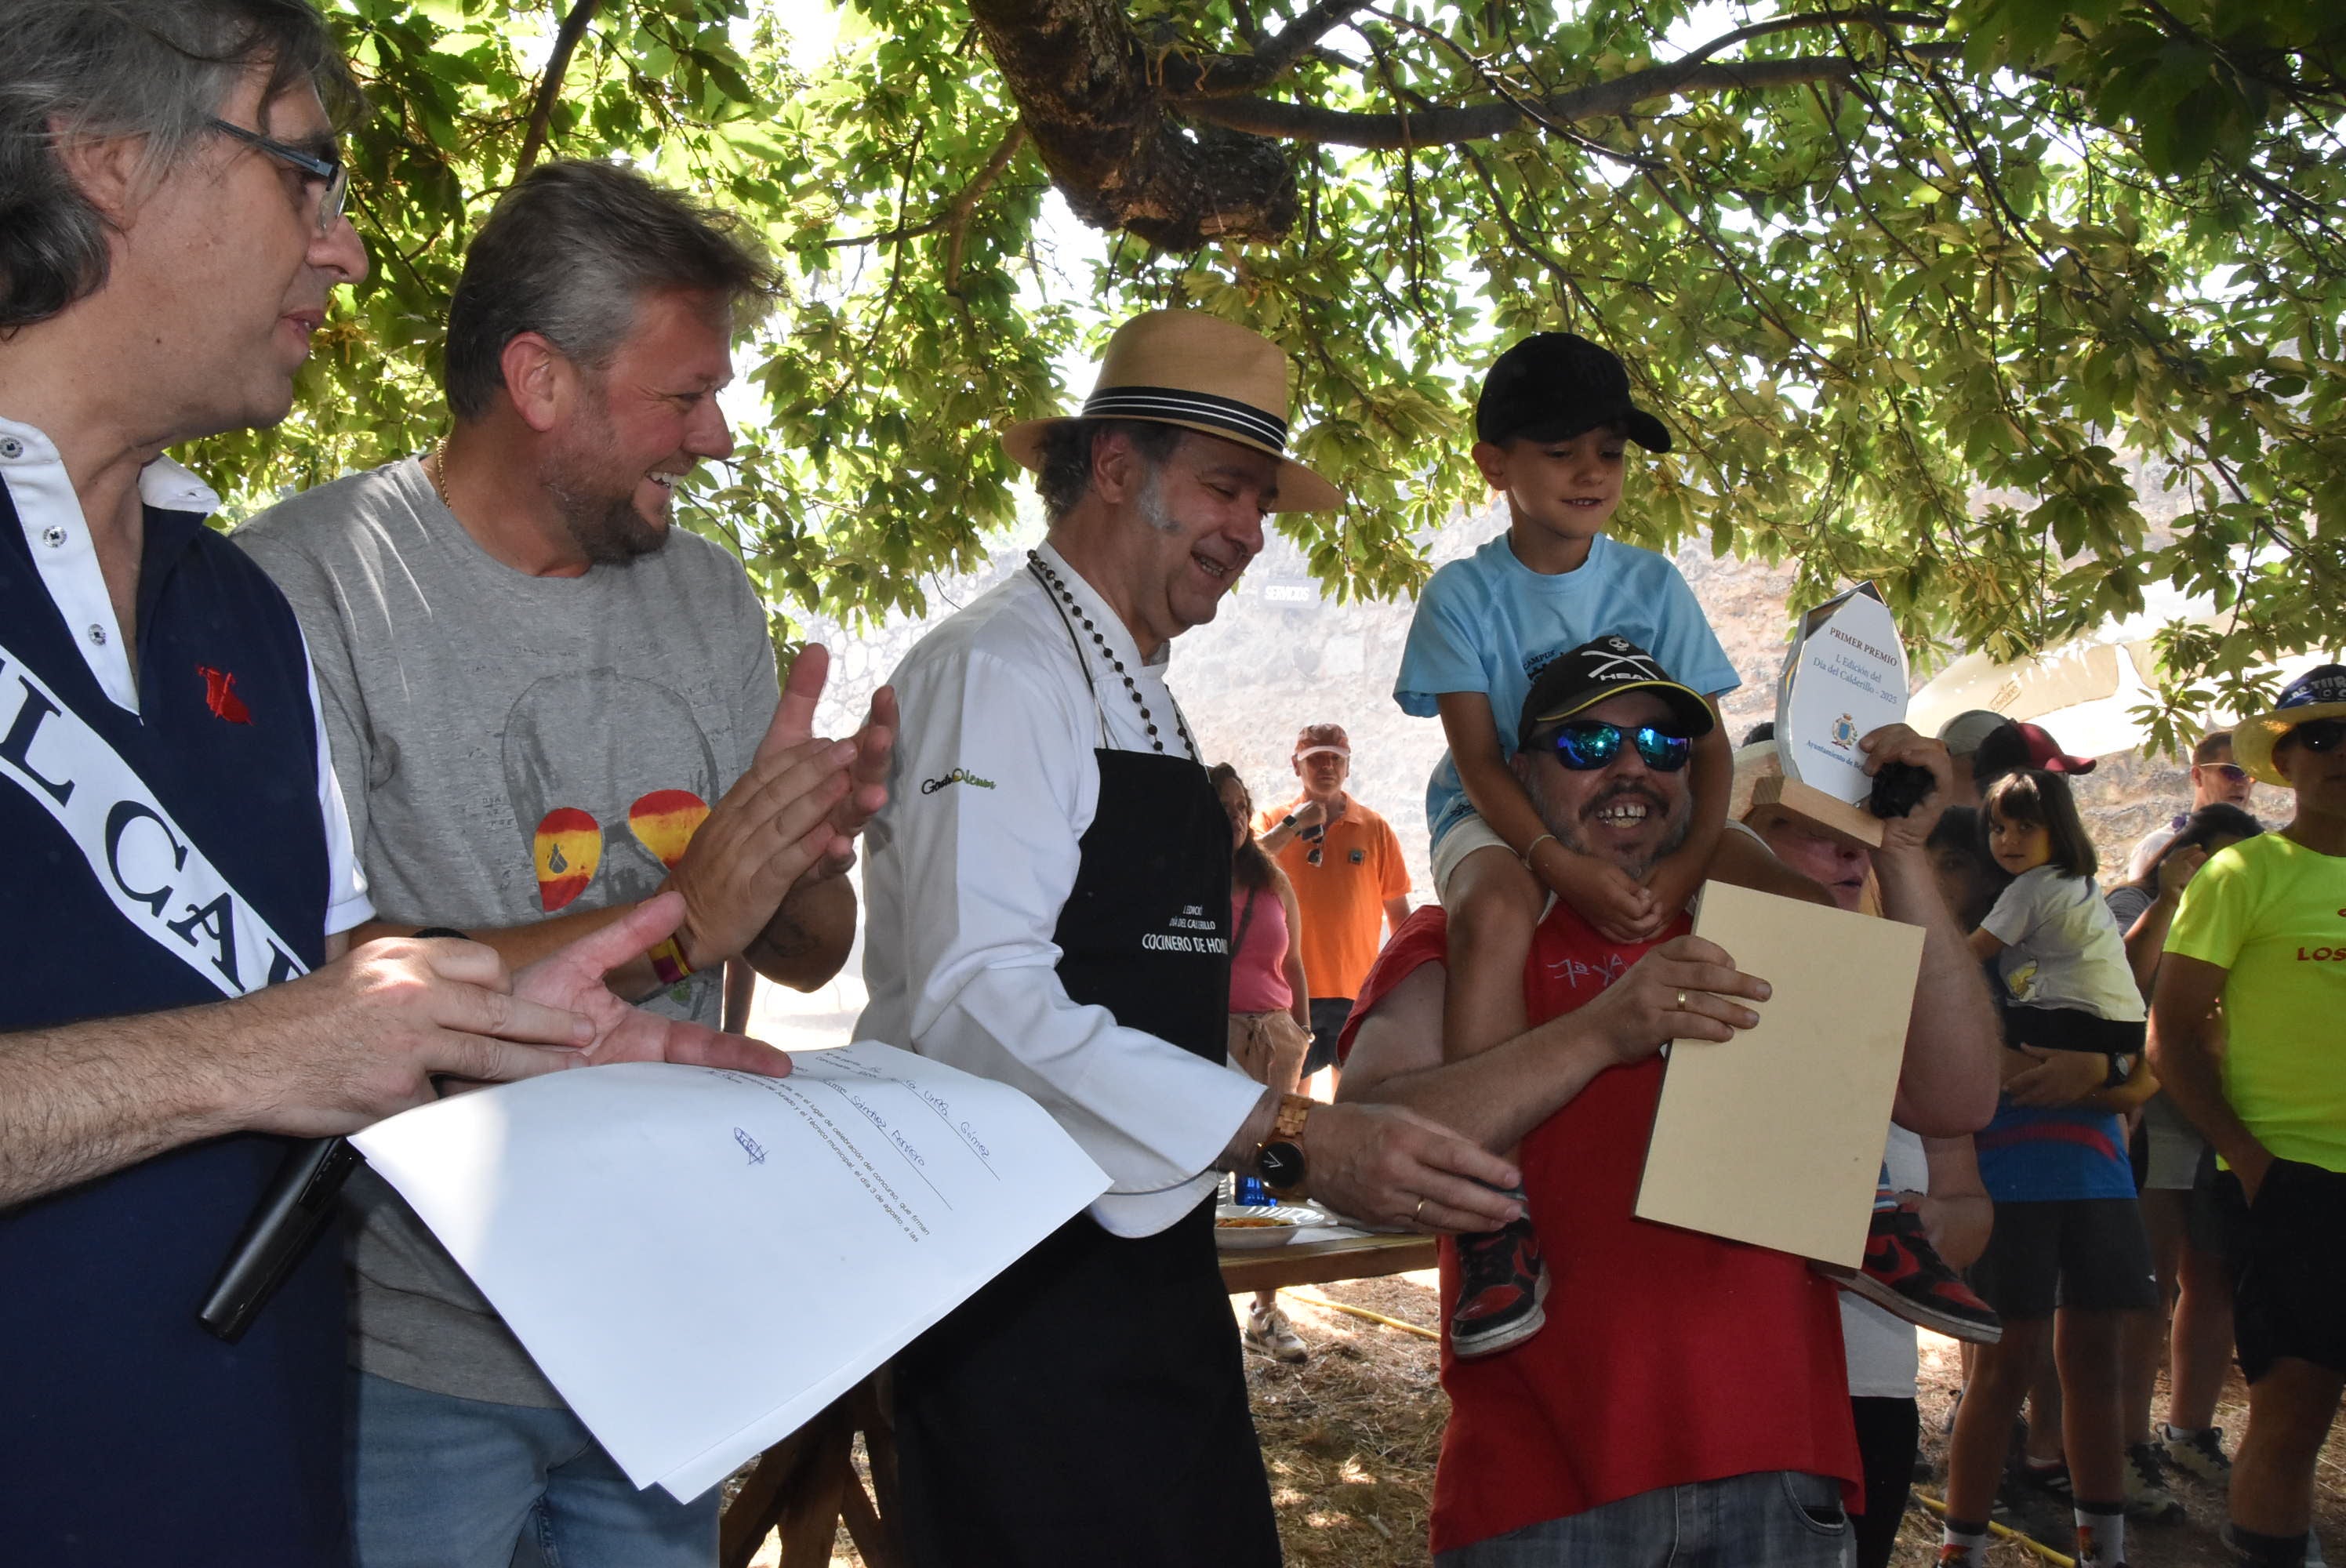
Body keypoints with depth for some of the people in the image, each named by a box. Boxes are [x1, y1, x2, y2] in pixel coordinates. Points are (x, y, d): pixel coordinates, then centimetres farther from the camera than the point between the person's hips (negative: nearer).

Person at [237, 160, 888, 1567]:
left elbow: (808, 956, 9)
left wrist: (809, 854, -13)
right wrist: (673, 920, -25)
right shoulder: (305, 587, -15)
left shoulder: (711, 595, 7)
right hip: (412, 1360, -6)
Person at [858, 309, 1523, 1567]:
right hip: (1020, 1280, -9)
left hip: (1146, 1261, 9)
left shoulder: (1145, 704, 17)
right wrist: (1288, 1138, -30)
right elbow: (976, 996, -26)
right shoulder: (996, 672, -13)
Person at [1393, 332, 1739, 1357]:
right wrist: (1565, 866, -29)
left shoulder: (1652, 585, 5)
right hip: (1501, 823, -3)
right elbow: (1477, 759, -12)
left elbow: (1706, 739, 0)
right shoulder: (1465, 594, -3)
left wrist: (1689, 860, -21)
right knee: (1498, 909, -39)